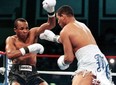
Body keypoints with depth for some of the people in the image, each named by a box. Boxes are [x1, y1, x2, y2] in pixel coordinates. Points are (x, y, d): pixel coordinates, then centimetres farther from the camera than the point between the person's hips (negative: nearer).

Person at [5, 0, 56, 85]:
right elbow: (10, 55, -18)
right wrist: (28, 49, -27)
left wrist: (50, 11, -24)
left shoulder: (32, 33, 7)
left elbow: (51, 25, -3)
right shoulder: (11, 39, 2)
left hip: (32, 72, 3)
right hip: (16, 73, -3)